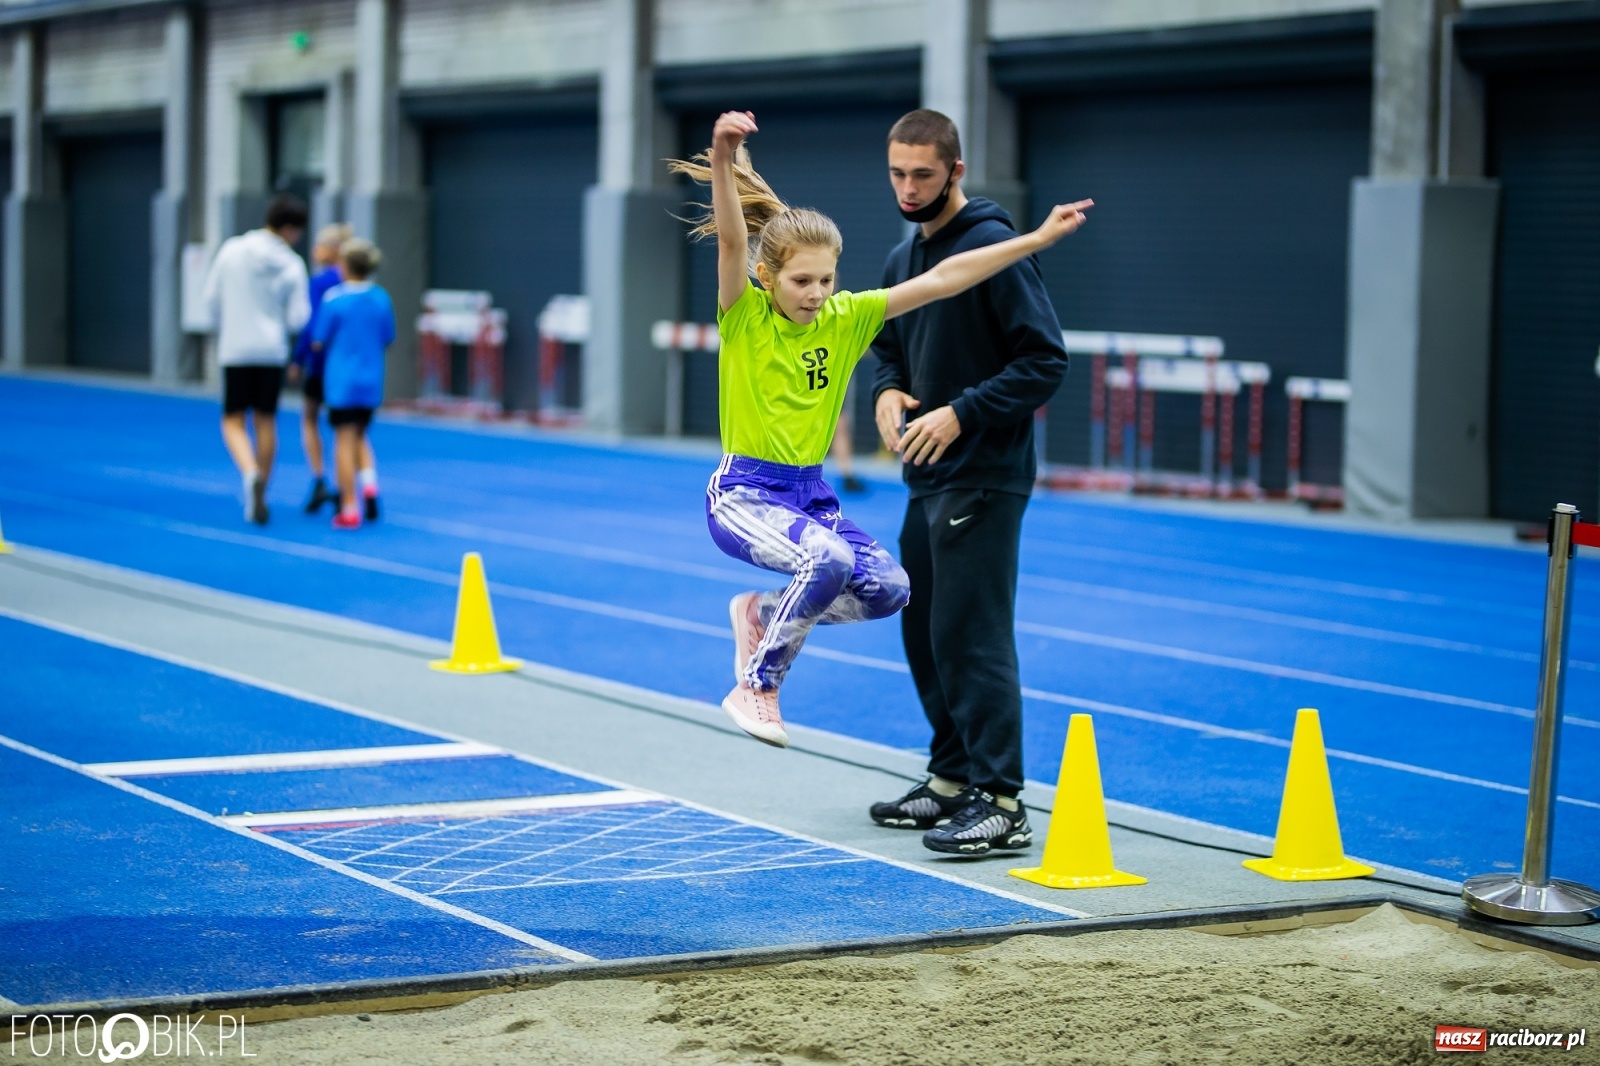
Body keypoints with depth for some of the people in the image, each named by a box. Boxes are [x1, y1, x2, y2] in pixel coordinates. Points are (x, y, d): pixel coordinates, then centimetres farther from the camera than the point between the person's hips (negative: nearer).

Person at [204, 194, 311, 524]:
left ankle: (251, 473, -22)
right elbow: (298, 318, -7)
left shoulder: (231, 250, -4)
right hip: (272, 351, 0)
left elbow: (212, 299, 2)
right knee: (265, 422, 11)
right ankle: (257, 500, 15)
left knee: (233, 421, 7)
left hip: (234, 349, 0)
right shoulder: (292, 266, -6)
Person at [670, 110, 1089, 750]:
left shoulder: (845, 318, 2)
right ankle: (755, 688, -13)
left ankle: (761, 613, 11)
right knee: (828, 560, -32)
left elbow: (940, 280, -3)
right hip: (743, 493, -6)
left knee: (887, 587, -13)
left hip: (812, 496, 6)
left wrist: (1037, 239, -9)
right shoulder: (744, 316, -10)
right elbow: (732, 240, -29)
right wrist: (721, 160, -47)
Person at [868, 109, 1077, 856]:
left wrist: (960, 414, -21)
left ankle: (1001, 802, -9)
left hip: (982, 479, -9)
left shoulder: (992, 247, -13)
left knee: (972, 634, -11)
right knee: (923, 630, 14)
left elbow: (1045, 361, -16)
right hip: (925, 479, 9)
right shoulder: (903, 257, 12)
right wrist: (887, 392, 2)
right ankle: (952, 779, 25)